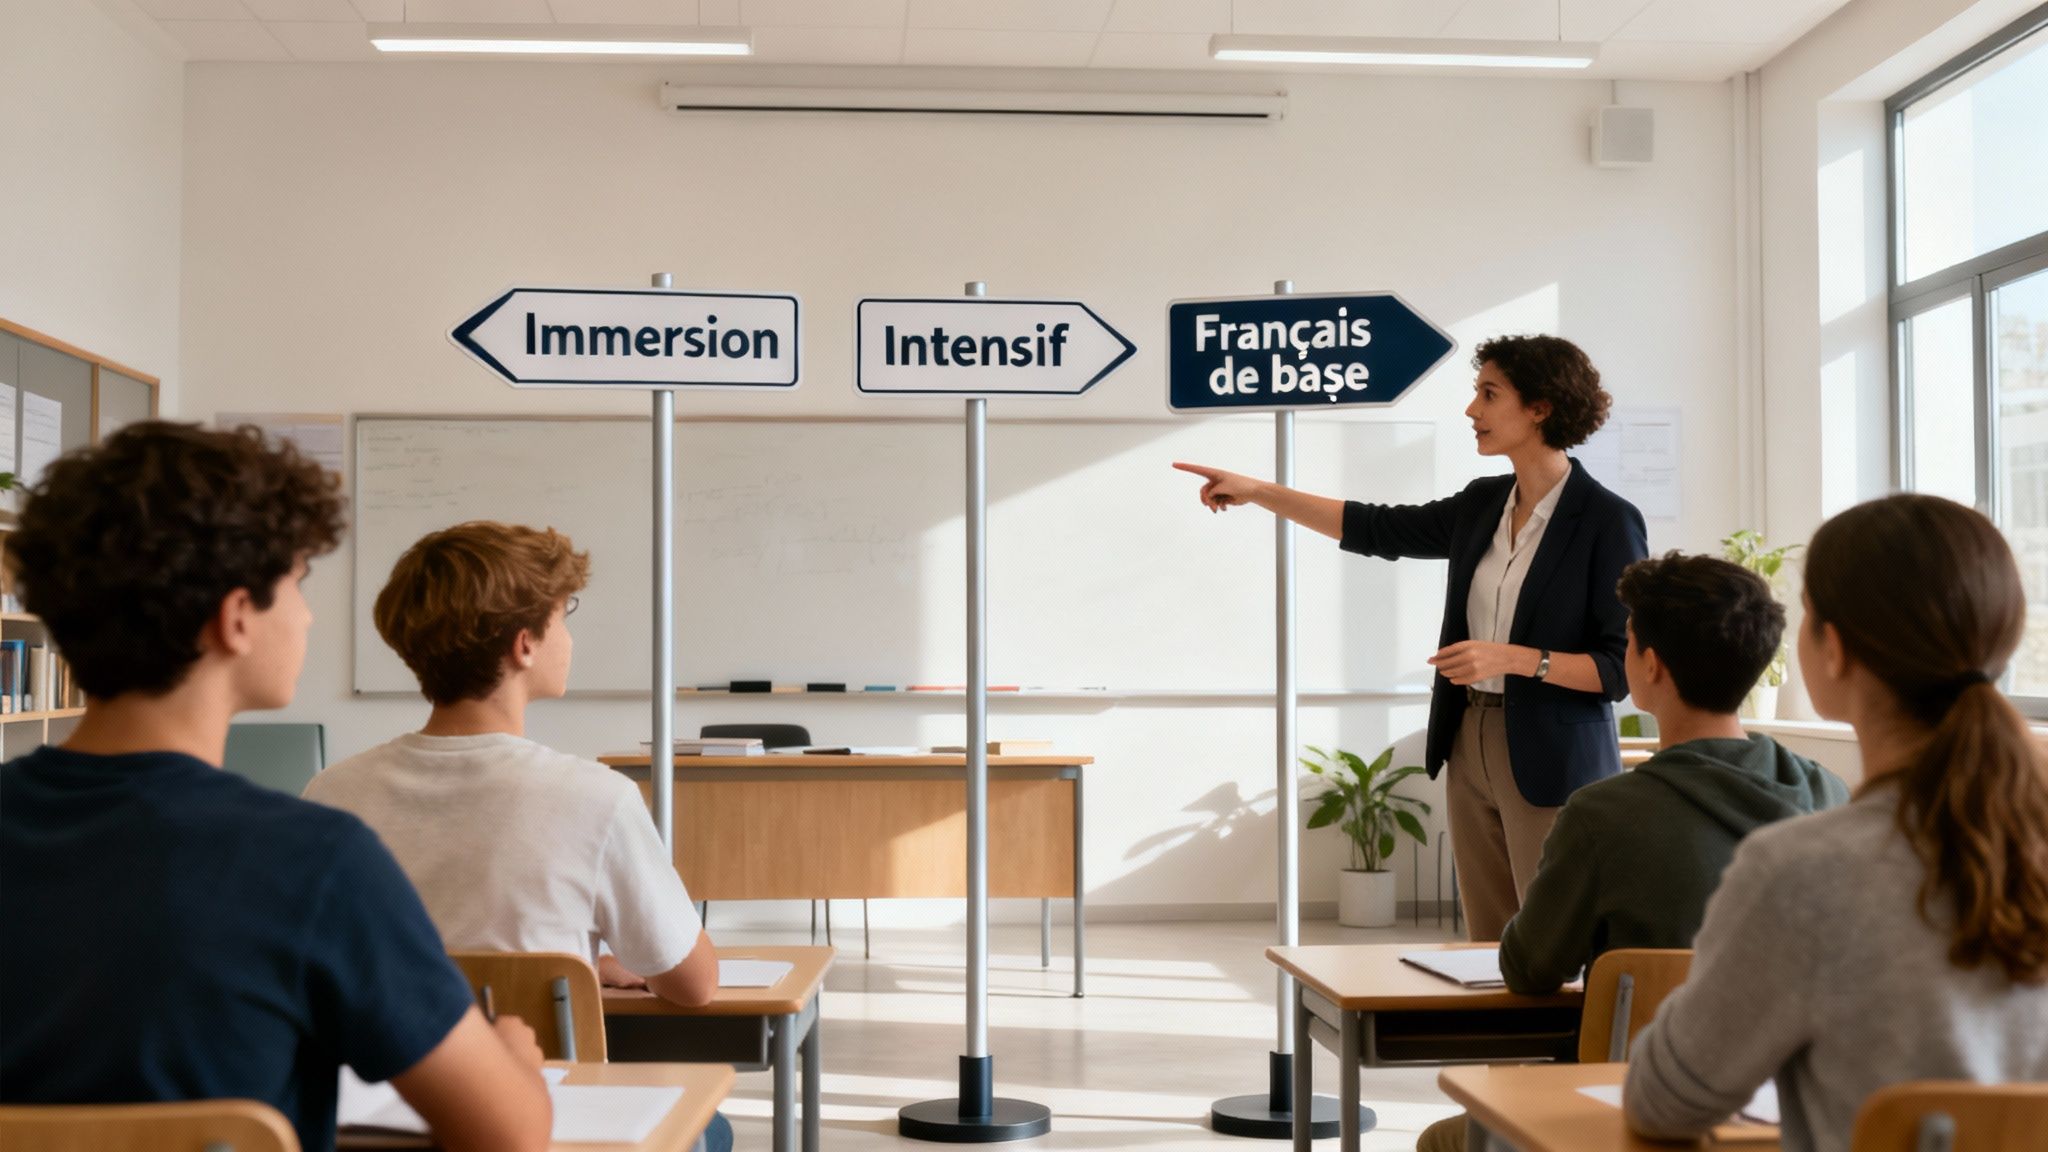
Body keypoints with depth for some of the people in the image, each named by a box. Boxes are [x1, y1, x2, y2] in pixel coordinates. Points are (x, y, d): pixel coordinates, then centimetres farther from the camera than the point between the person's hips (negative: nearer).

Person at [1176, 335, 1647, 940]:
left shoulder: (1608, 521, -12)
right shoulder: (1483, 505, 8)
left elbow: (1625, 667, -13)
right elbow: (1378, 529, 15)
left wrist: (1513, 658, -23)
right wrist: (1257, 492, 11)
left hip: (1550, 762, -7)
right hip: (1470, 747, 7)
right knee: (1490, 951, 11)